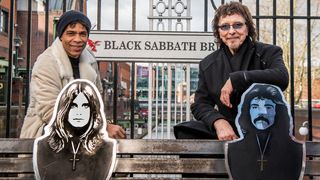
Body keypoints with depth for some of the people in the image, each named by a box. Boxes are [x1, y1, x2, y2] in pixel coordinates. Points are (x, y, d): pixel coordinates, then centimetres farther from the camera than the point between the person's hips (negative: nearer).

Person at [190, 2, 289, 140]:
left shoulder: (269, 52, 0)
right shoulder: (208, 64, 8)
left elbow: (282, 78, -22)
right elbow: (200, 104, 3)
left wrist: (235, 79, -25)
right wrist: (218, 122, -20)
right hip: (228, 132, 2)